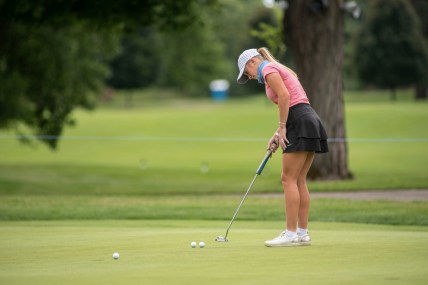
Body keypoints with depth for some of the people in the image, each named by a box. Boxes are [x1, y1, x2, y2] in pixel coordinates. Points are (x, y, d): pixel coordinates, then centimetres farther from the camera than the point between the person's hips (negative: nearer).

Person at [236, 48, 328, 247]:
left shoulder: (268, 69, -2)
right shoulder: (279, 70, 26)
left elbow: (284, 95, -17)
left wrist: (282, 128, -13)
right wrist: (277, 135, 13)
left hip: (300, 125, -10)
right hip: (310, 121, 10)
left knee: (289, 179, -8)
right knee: (299, 181, 9)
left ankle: (291, 234, -10)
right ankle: (302, 233, 9)